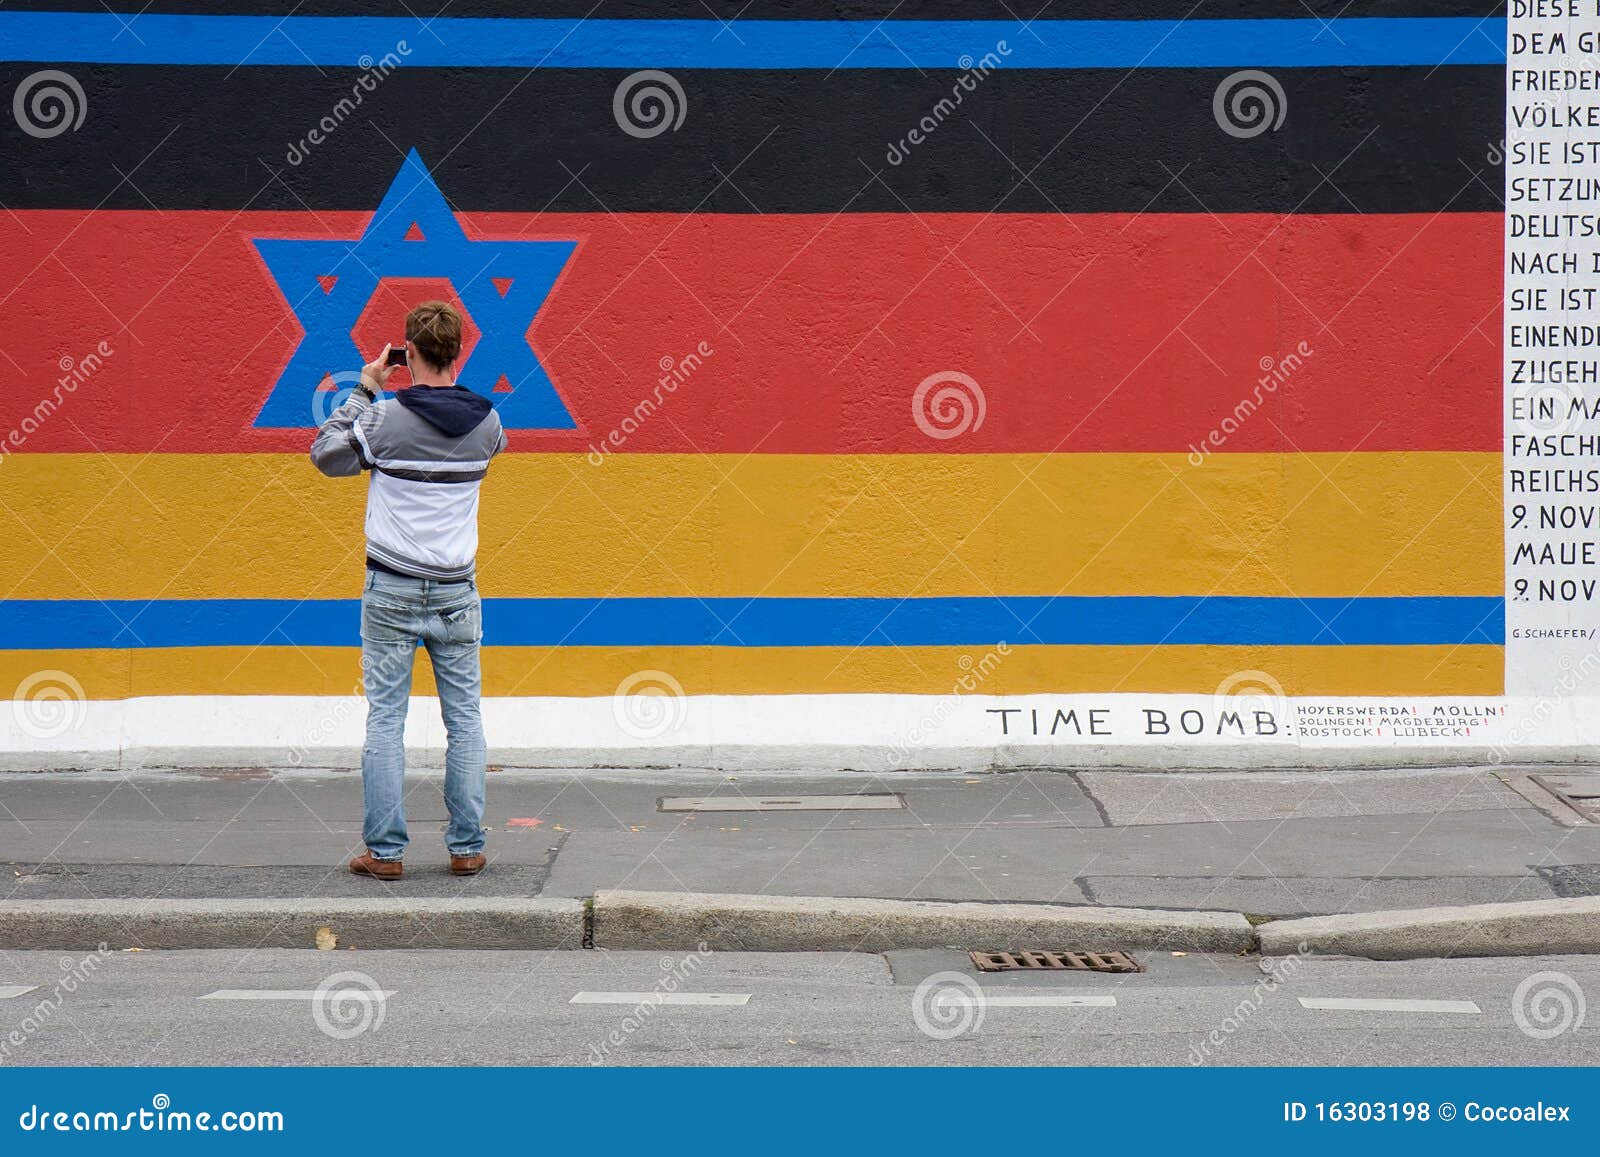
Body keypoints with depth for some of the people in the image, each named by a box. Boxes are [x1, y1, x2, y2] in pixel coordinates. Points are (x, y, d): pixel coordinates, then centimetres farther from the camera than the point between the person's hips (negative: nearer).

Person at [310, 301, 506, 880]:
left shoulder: (385, 418, -11)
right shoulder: (484, 421, -1)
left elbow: (326, 454, 4)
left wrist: (364, 390, 8)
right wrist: (443, 384, 19)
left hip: (392, 592, -2)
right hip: (457, 592, 2)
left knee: (384, 719, 2)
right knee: (465, 719, 8)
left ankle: (385, 850, 2)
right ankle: (466, 848, 10)